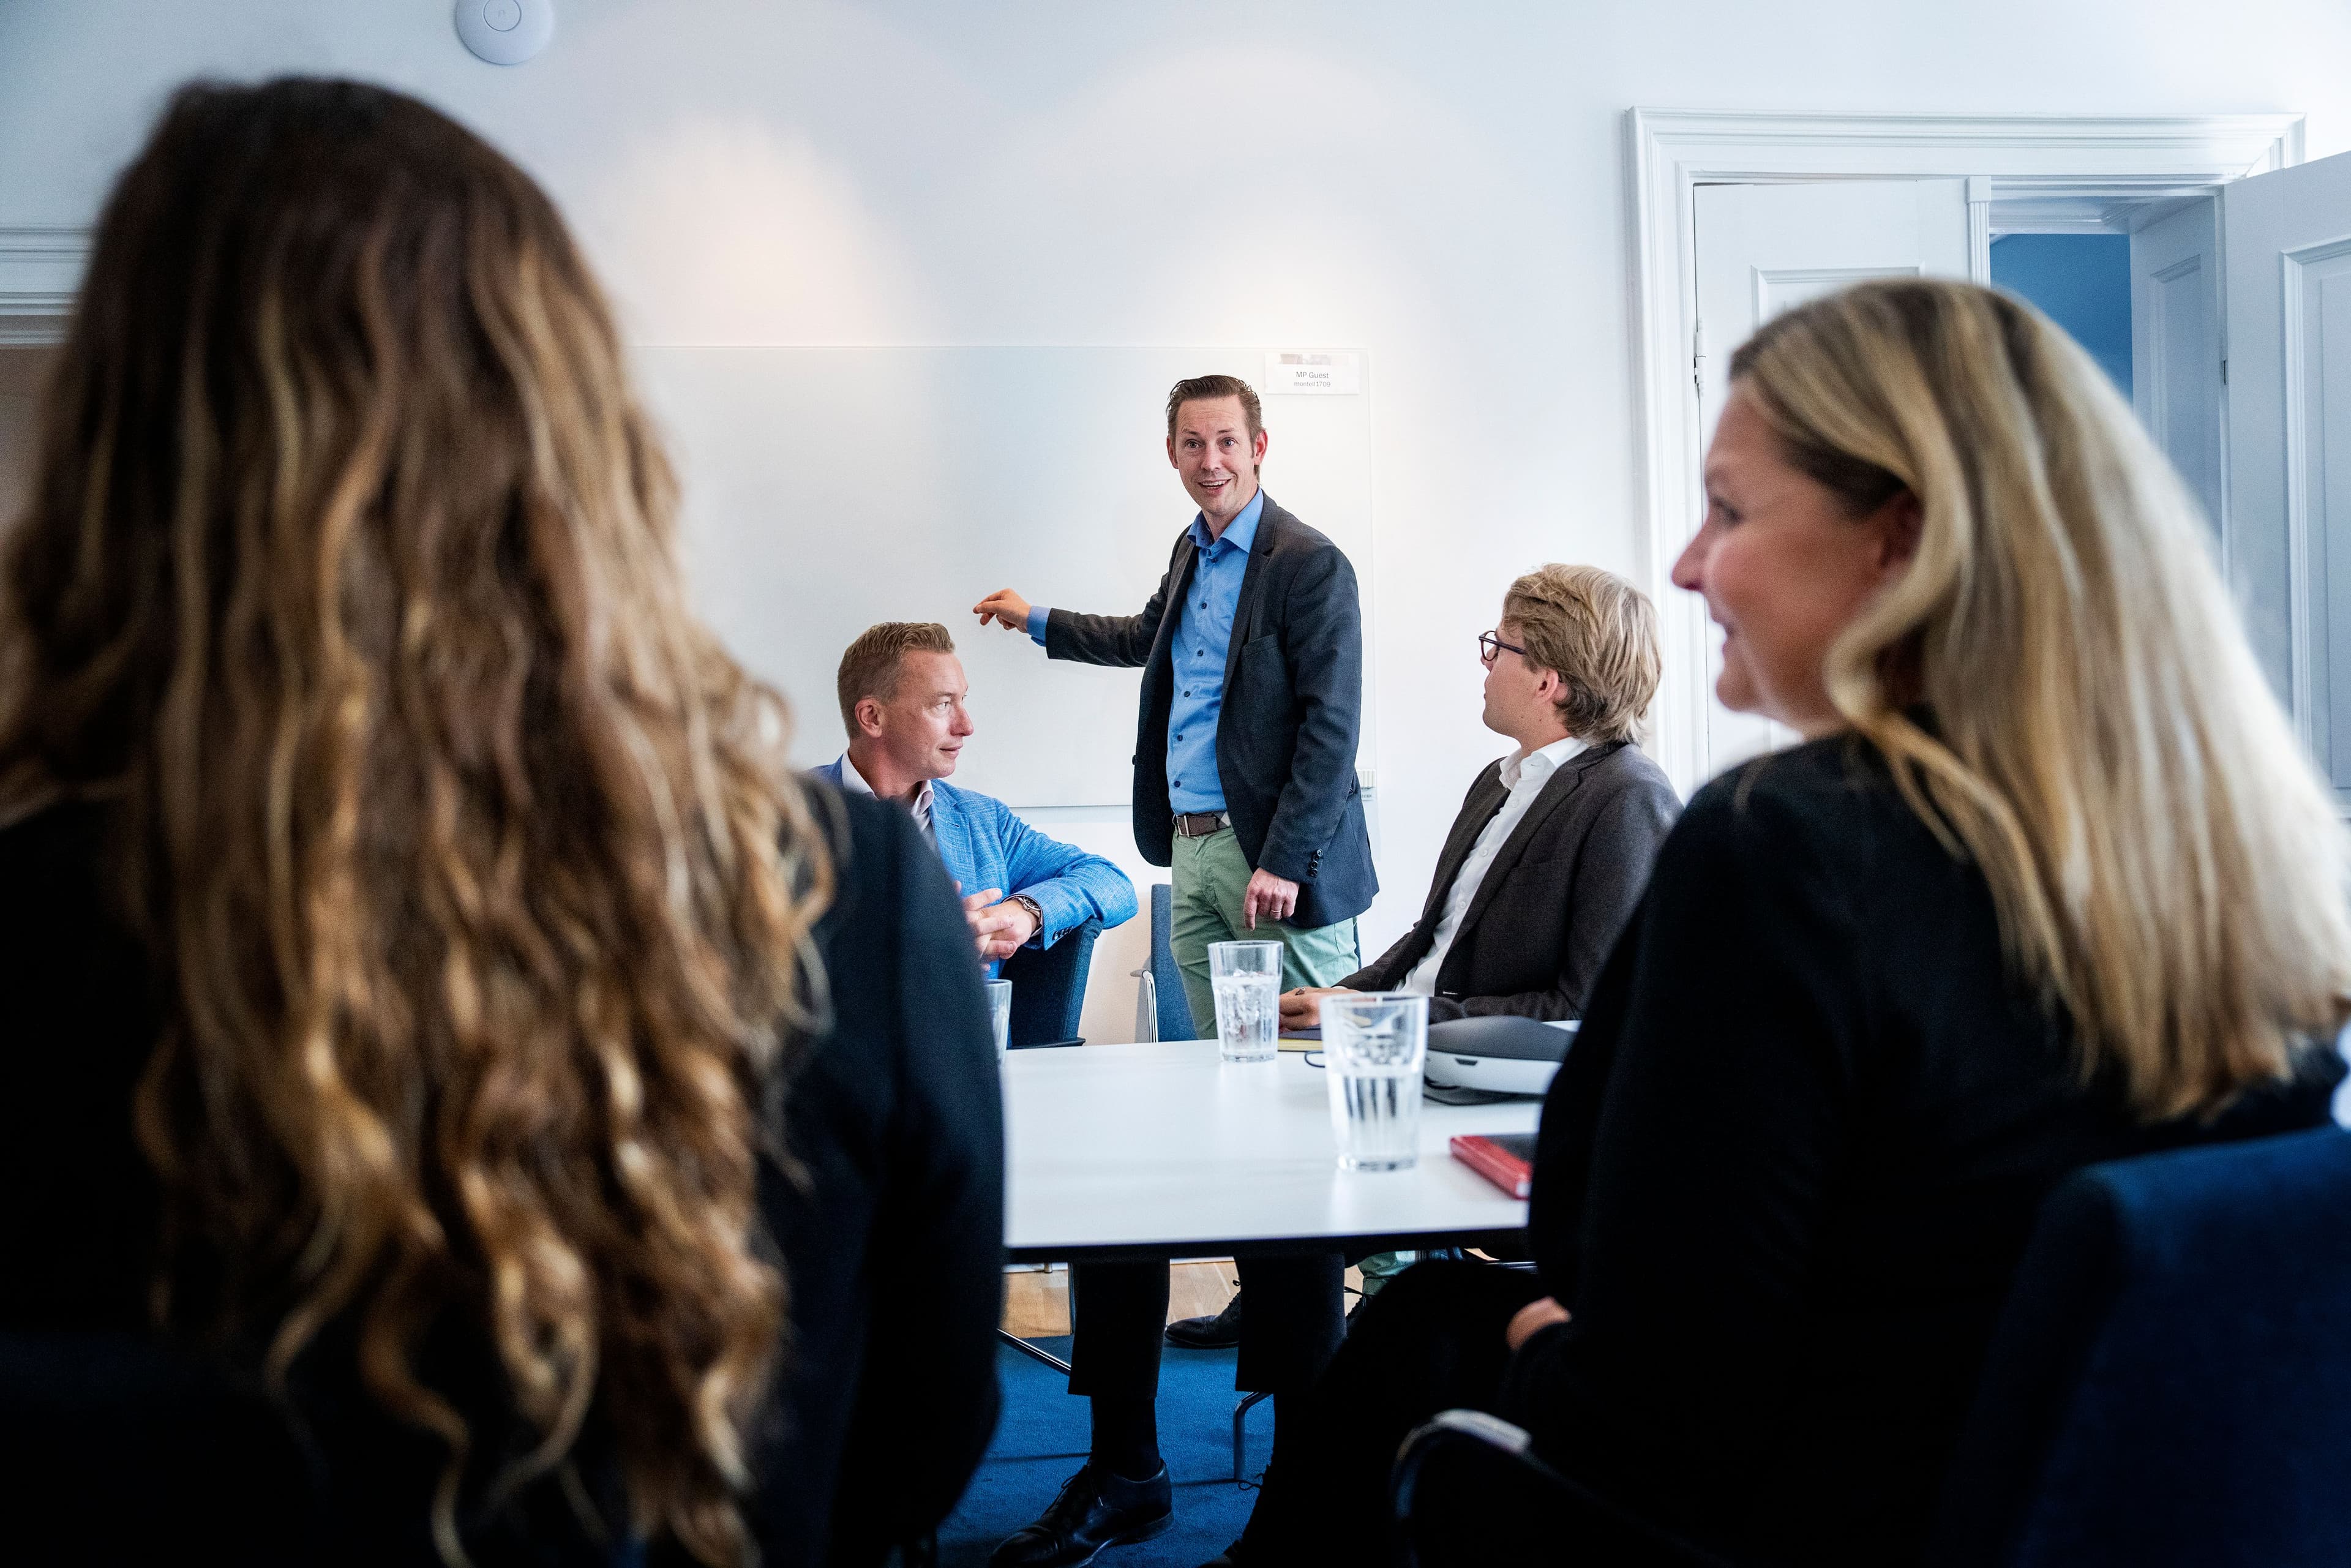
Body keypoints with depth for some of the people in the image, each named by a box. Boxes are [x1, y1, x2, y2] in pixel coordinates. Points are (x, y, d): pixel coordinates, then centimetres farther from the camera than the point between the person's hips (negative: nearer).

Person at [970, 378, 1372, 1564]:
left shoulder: (1310, 566, -8)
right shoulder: (1191, 555, 16)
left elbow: (1329, 727, -13)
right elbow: (1148, 642, 37)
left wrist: (1283, 860, -18)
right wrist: (1040, 622, 47)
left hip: (1274, 854, -7)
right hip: (1191, 851, 7)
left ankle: (1316, 1322, -2)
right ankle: (1264, 1295, 15)